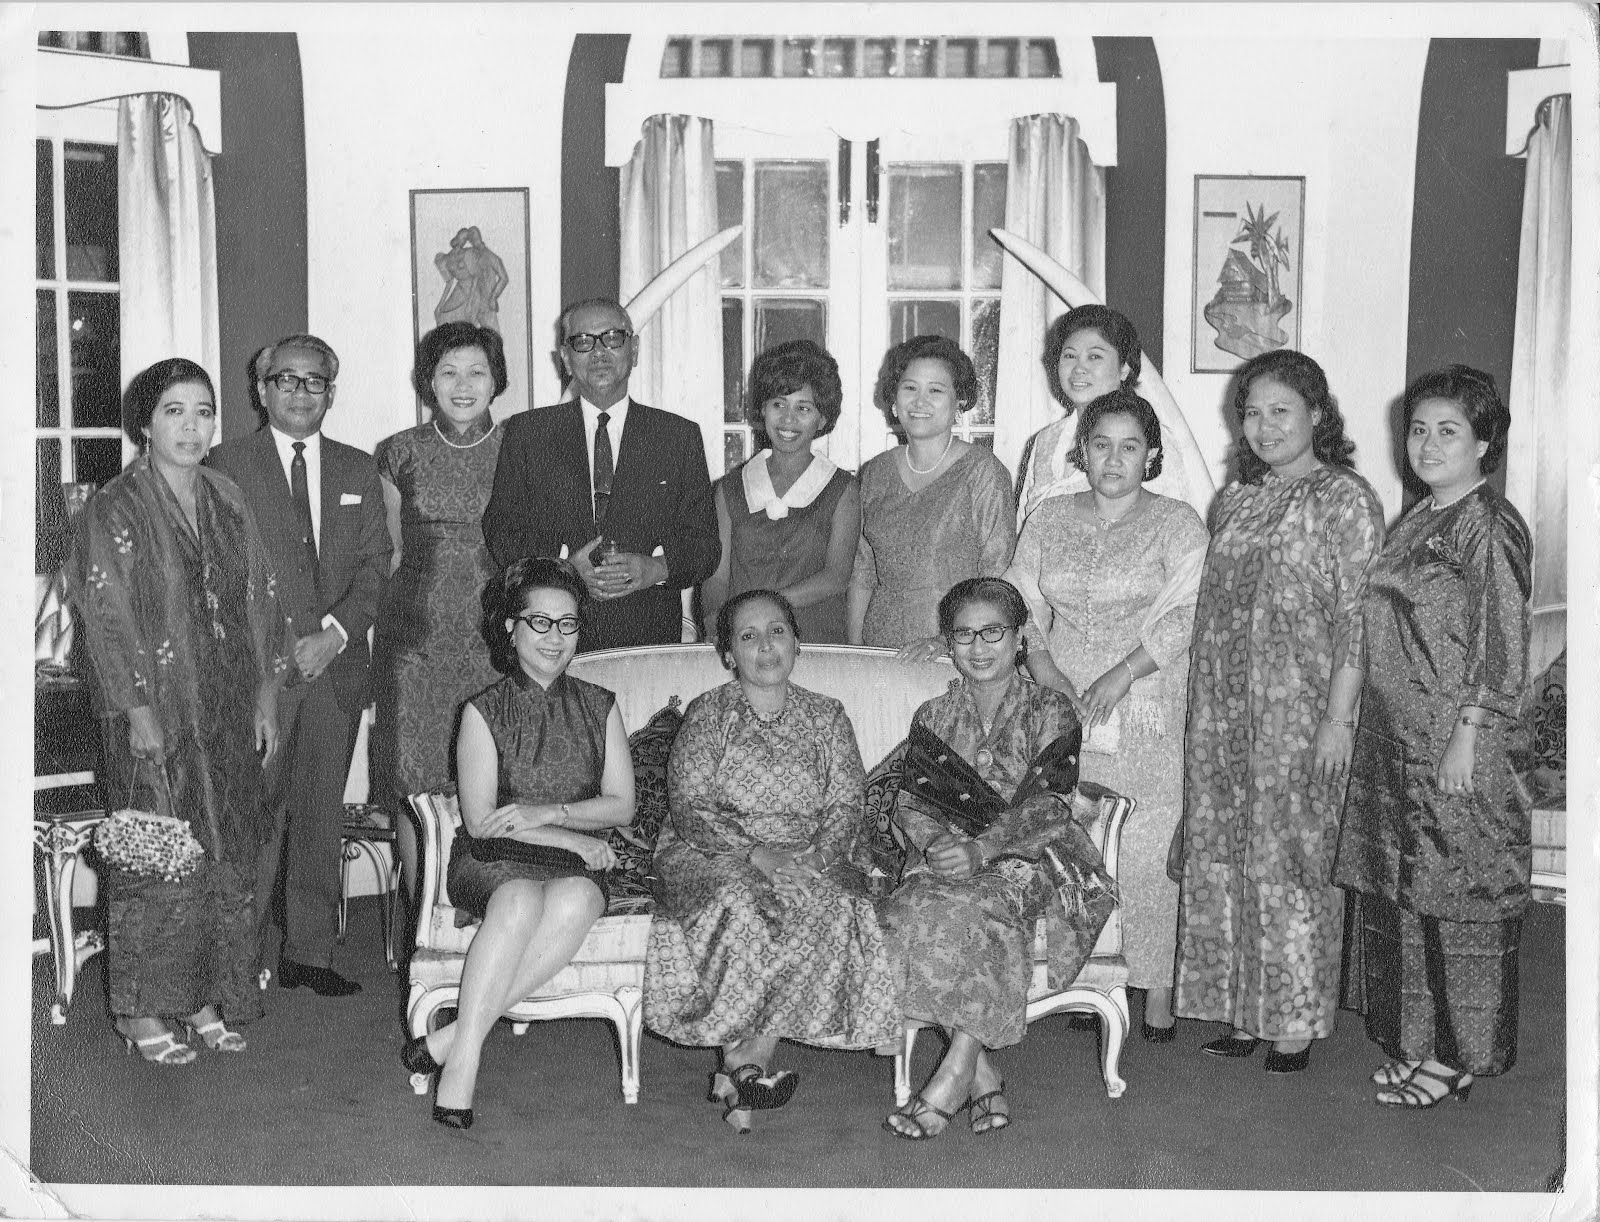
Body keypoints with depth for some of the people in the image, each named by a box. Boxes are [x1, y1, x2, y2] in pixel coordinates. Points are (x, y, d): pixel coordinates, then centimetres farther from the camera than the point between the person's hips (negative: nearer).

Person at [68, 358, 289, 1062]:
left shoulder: (227, 504, 10)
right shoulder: (114, 510, -7)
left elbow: (260, 602, 11)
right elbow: (105, 615, -11)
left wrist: (266, 698, 6)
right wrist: (138, 711, -15)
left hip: (228, 714, 6)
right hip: (157, 715, -5)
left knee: (226, 858, 8)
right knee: (158, 864, -1)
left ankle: (204, 997, 21)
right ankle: (141, 1010, 12)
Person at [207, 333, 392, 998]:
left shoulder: (358, 470, 15)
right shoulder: (227, 464, 3)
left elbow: (374, 565, 8)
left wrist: (335, 632, -7)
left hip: (336, 664, 4)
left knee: (322, 811, 7)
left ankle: (310, 952, 15)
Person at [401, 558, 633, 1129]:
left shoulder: (599, 707, 11)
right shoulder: (484, 711, 3)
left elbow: (621, 804, 6)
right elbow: (482, 820, -3)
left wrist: (547, 813, -10)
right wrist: (571, 840, -10)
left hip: (578, 865, 2)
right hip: (491, 862, -1)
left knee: (577, 900, -35)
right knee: (521, 900, -37)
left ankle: (454, 1035, -33)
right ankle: (463, 1058, -32)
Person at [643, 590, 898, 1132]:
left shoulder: (826, 716, 13)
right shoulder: (708, 714, 5)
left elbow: (846, 805, 5)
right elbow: (688, 809, -6)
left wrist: (815, 853, -16)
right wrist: (756, 853, -20)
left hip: (810, 859, 2)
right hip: (715, 854, -2)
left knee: (834, 906, -30)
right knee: (742, 904, -35)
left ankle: (742, 1062, -24)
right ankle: (747, 1067, -21)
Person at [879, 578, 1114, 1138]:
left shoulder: (1050, 712, 5)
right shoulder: (933, 716, 17)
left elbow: (1048, 807, -7)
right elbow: (907, 802, 7)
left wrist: (982, 848, -23)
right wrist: (935, 843, -16)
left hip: (1027, 860, -3)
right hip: (943, 860, 3)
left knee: (967, 911, -36)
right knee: (906, 913, -30)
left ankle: (952, 1077, -28)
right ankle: (983, 1078, -27)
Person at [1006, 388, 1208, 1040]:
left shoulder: (1176, 523, 1)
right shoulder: (1049, 518, 12)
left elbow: (1188, 614, -8)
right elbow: (1023, 601, 11)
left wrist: (1123, 674, -15)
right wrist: (1040, 661, -6)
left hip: (1147, 713, -3)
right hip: (1062, 707, 3)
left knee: (1146, 851, -4)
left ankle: (1156, 985, 8)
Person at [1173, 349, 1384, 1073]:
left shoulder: (1347, 500, -5)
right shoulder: (1235, 500, 14)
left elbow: (1356, 620, -10)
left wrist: (1338, 718, -15)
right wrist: (1205, 707, 12)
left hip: (1300, 713, -6)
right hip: (1222, 713, 6)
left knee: (1290, 860, -2)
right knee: (1220, 856, 8)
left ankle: (1295, 1021, 11)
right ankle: (1241, 1009, 20)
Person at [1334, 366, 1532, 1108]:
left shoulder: (1491, 527, -11)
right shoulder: (1417, 523, 14)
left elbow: (1502, 648, -15)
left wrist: (1467, 737, -19)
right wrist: (1366, 724, 16)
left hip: (1458, 745, -9)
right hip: (1393, 737, 9)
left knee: (1459, 894, 0)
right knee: (1395, 893, 12)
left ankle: (1460, 1056, 12)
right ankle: (1417, 1041, 24)